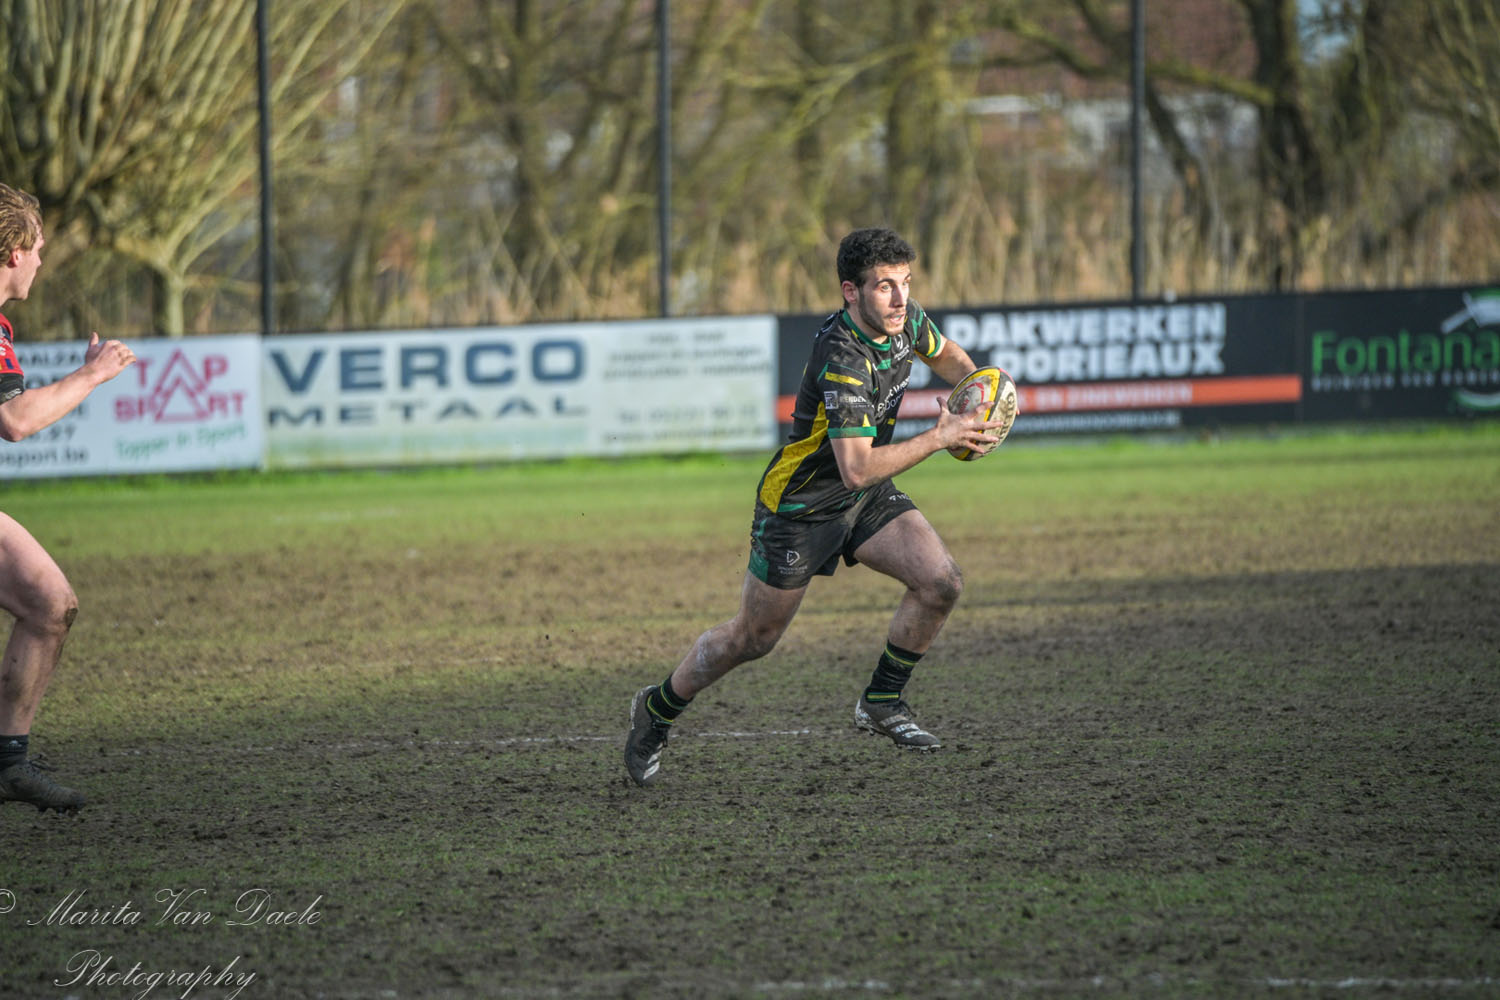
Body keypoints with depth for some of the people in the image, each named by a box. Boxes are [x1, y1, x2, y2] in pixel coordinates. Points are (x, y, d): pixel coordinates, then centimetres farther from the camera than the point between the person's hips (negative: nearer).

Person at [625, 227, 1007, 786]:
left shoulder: (906, 320, -8)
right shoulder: (843, 361, -34)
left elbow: (944, 353, 18)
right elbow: (858, 468, -39)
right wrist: (938, 438, -34)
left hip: (868, 497, 7)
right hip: (801, 503, -7)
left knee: (941, 582, -14)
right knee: (753, 639, 6)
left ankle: (882, 702, 5)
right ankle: (655, 711, 30)